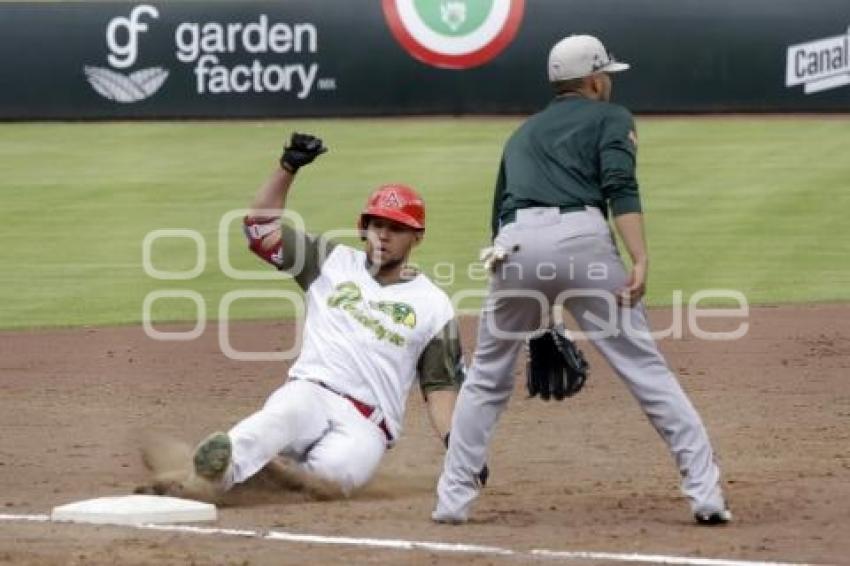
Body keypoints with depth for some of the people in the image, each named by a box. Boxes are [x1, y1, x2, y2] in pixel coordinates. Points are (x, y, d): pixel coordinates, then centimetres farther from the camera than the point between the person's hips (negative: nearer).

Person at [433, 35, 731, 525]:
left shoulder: (524, 133, 34)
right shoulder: (610, 117, 18)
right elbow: (620, 187, -2)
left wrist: (532, 310, 38)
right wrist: (640, 260, -12)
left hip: (515, 244, 4)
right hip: (581, 237, -4)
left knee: (487, 377, 19)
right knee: (646, 368, -1)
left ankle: (454, 499, 12)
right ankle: (706, 493, -7)